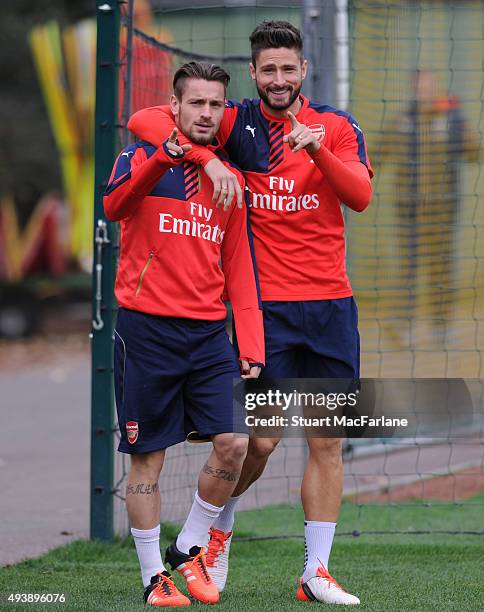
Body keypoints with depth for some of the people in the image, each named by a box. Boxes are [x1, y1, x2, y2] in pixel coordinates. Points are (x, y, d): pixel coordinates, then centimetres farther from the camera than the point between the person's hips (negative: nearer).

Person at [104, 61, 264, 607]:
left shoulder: (230, 178, 12)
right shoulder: (142, 158, -1)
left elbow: (238, 270, 15)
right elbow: (114, 206, -23)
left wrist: (251, 348, 6)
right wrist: (164, 158, -38)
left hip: (209, 331, 4)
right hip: (147, 327, -4)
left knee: (234, 444, -6)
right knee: (147, 455, 0)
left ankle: (188, 550, 13)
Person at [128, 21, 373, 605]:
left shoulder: (336, 125, 6)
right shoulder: (237, 122, 0)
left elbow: (360, 195, -10)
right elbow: (144, 120, -9)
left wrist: (318, 150, -26)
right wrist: (206, 158, -21)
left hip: (331, 304, 3)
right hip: (266, 305, -2)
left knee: (327, 442, 2)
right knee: (260, 440, -5)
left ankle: (316, 573, 9)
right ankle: (217, 531, 23)